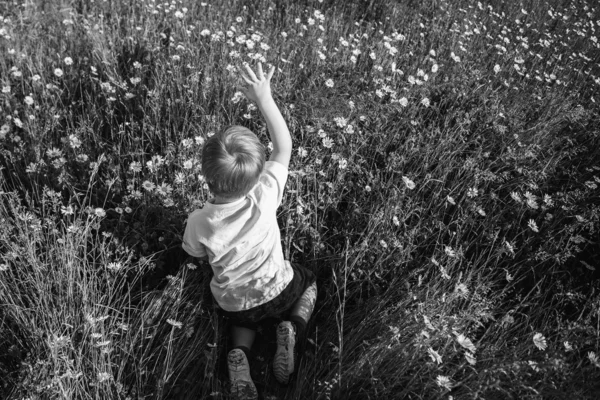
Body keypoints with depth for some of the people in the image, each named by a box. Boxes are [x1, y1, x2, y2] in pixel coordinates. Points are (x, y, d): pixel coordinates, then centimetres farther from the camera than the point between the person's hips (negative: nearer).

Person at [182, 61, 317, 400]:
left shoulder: (198, 223, -29)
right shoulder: (265, 197, -32)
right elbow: (284, 148, -17)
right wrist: (264, 98, -15)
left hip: (232, 303, 1)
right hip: (276, 291, -1)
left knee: (246, 319, 36)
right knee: (309, 280, 31)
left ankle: (240, 354, 3)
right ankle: (292, 329, 3)